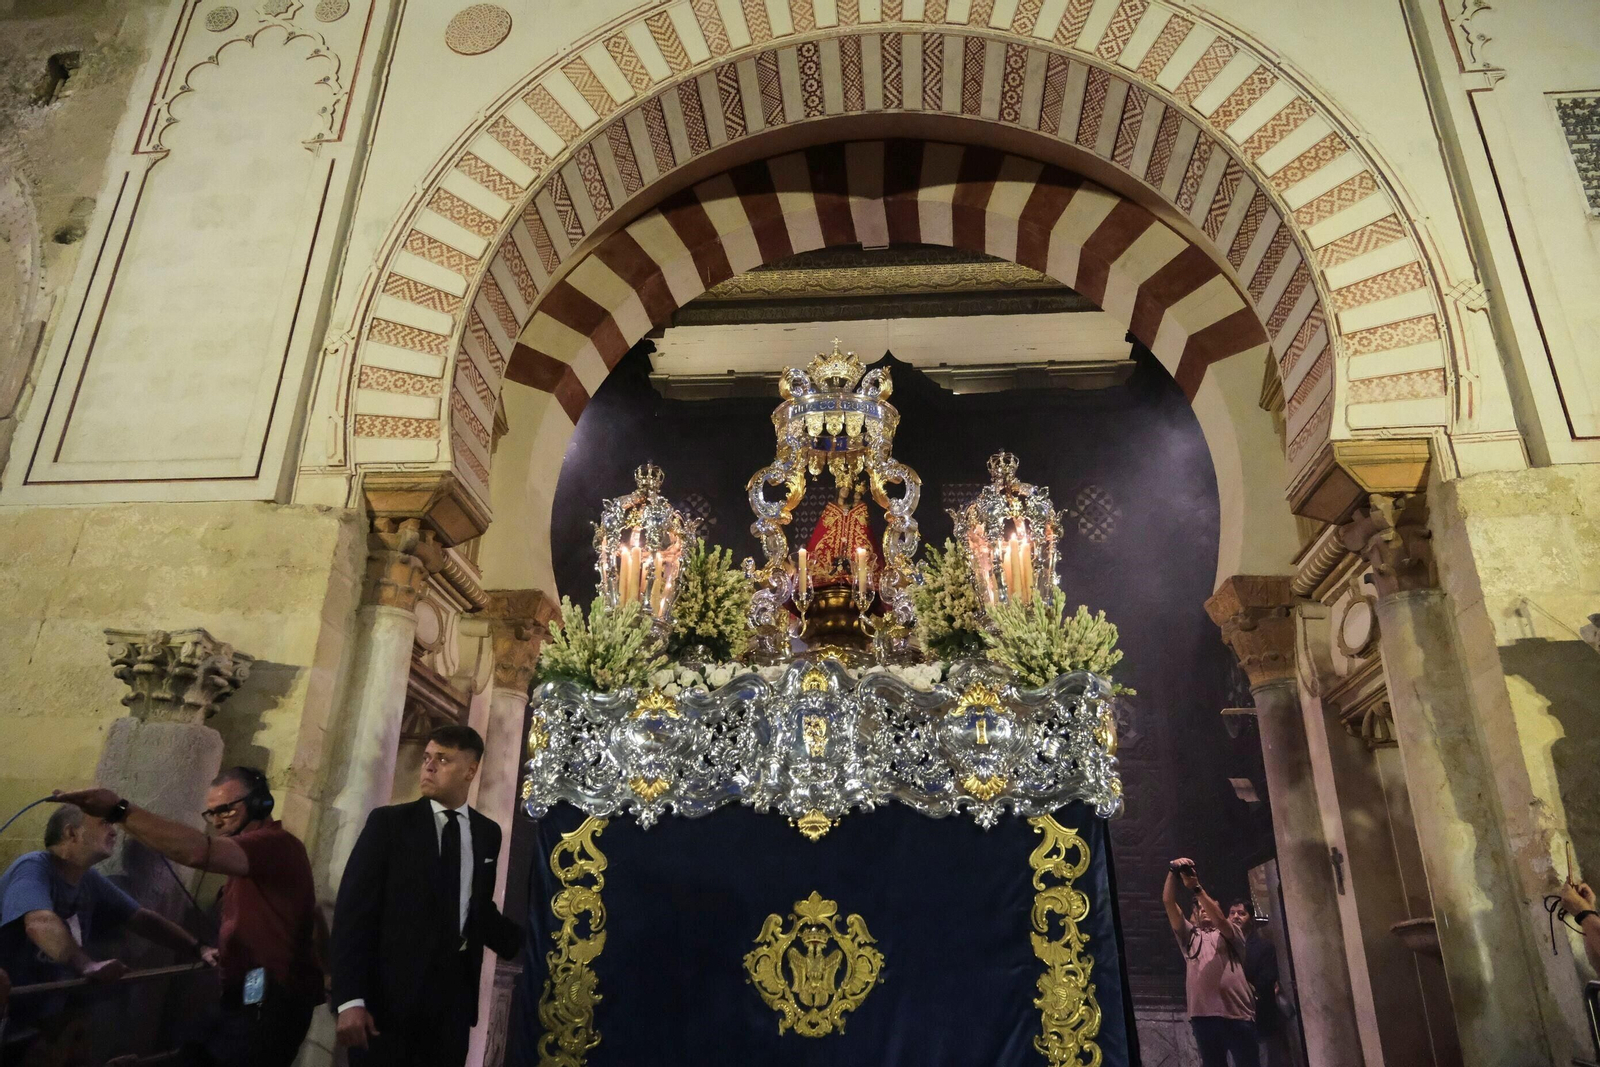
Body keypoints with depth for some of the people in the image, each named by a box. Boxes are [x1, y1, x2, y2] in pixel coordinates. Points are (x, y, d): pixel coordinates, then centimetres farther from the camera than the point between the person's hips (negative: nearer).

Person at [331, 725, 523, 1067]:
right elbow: (353, 909, -6)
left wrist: (527, 947, 1)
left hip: (454, 991, 3)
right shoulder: (389, 822, -3)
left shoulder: (488, 832, 7)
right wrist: (349, 999, -14)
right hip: (390, 991, -3)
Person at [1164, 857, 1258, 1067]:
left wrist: (1196, 888, -13)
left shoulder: (1232, 932, 19)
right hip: (1204, 1014, 2)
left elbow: (1220, 919, -6)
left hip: (1237, 1013, -2)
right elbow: (1168, 901, 11)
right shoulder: (1189, 935, 22)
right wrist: (1173, 871, -1)